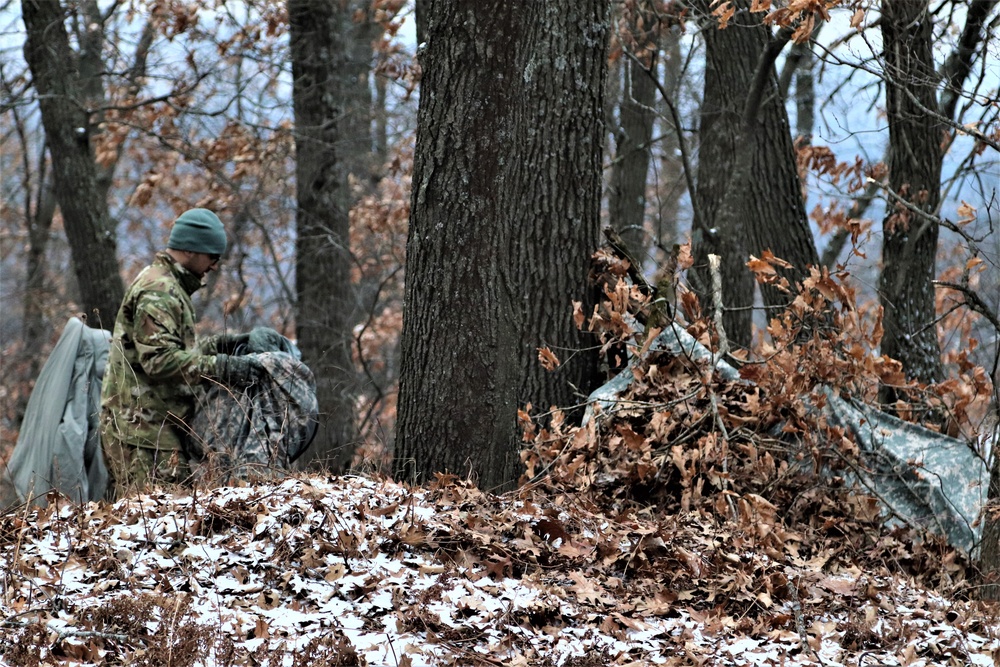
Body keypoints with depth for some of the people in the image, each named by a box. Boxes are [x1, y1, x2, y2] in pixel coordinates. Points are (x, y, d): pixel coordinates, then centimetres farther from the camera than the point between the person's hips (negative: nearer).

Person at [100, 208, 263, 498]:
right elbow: (159, 359, -22)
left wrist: (220, 344, 14)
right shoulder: (158, 291, -13)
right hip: (142, 425, -11)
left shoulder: (168, 286, 23)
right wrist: (221, 367, -23)